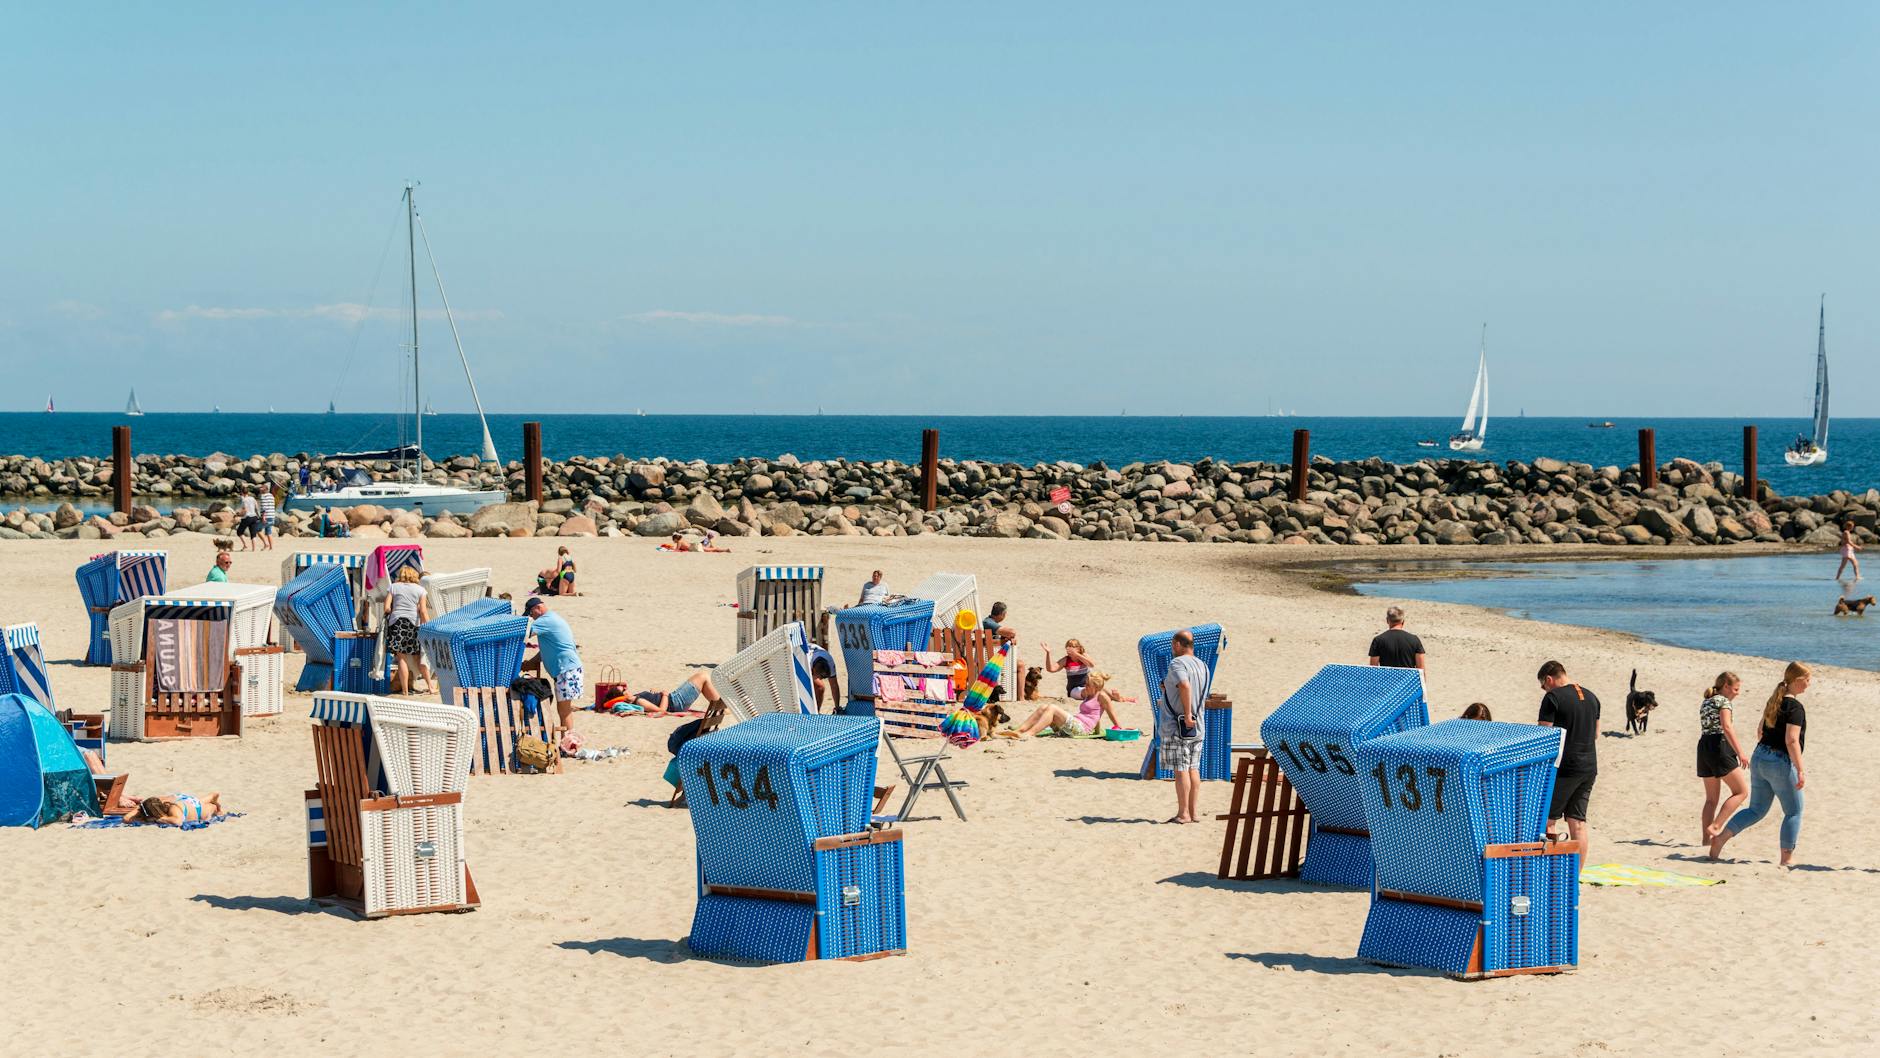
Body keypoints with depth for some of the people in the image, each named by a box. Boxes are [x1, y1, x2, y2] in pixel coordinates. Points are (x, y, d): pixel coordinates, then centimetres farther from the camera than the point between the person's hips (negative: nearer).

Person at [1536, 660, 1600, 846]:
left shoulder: (1553, 698, -11)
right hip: (1589, 768, 7)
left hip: (1564, 768, -7)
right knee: (1578, 822, 9)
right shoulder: (1591, 697, 12)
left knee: (1547, 820, 0)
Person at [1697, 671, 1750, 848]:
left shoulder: (1706, 703, 20)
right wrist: (1740, 752, -20)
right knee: (1742, 791, -4)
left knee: (1711, 798, 13)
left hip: (1703, 746, 9)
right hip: (1719, 746, -9)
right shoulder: (1723, 701, -5)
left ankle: (1707, 837, 11)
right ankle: (1714, 827, -15)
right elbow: (1727, 727, -18)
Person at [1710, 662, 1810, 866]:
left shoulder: (1773, 701, 11)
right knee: (1794, 812, 7)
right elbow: (1792, 741, -21)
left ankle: (1720, 838, 1)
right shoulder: (1795, 707, -15)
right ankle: (1787, 858, 8)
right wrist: (1800, 770, -20)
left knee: (1756, 810, 14)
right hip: (1781, 764, -8)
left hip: (1759, 757, 8)